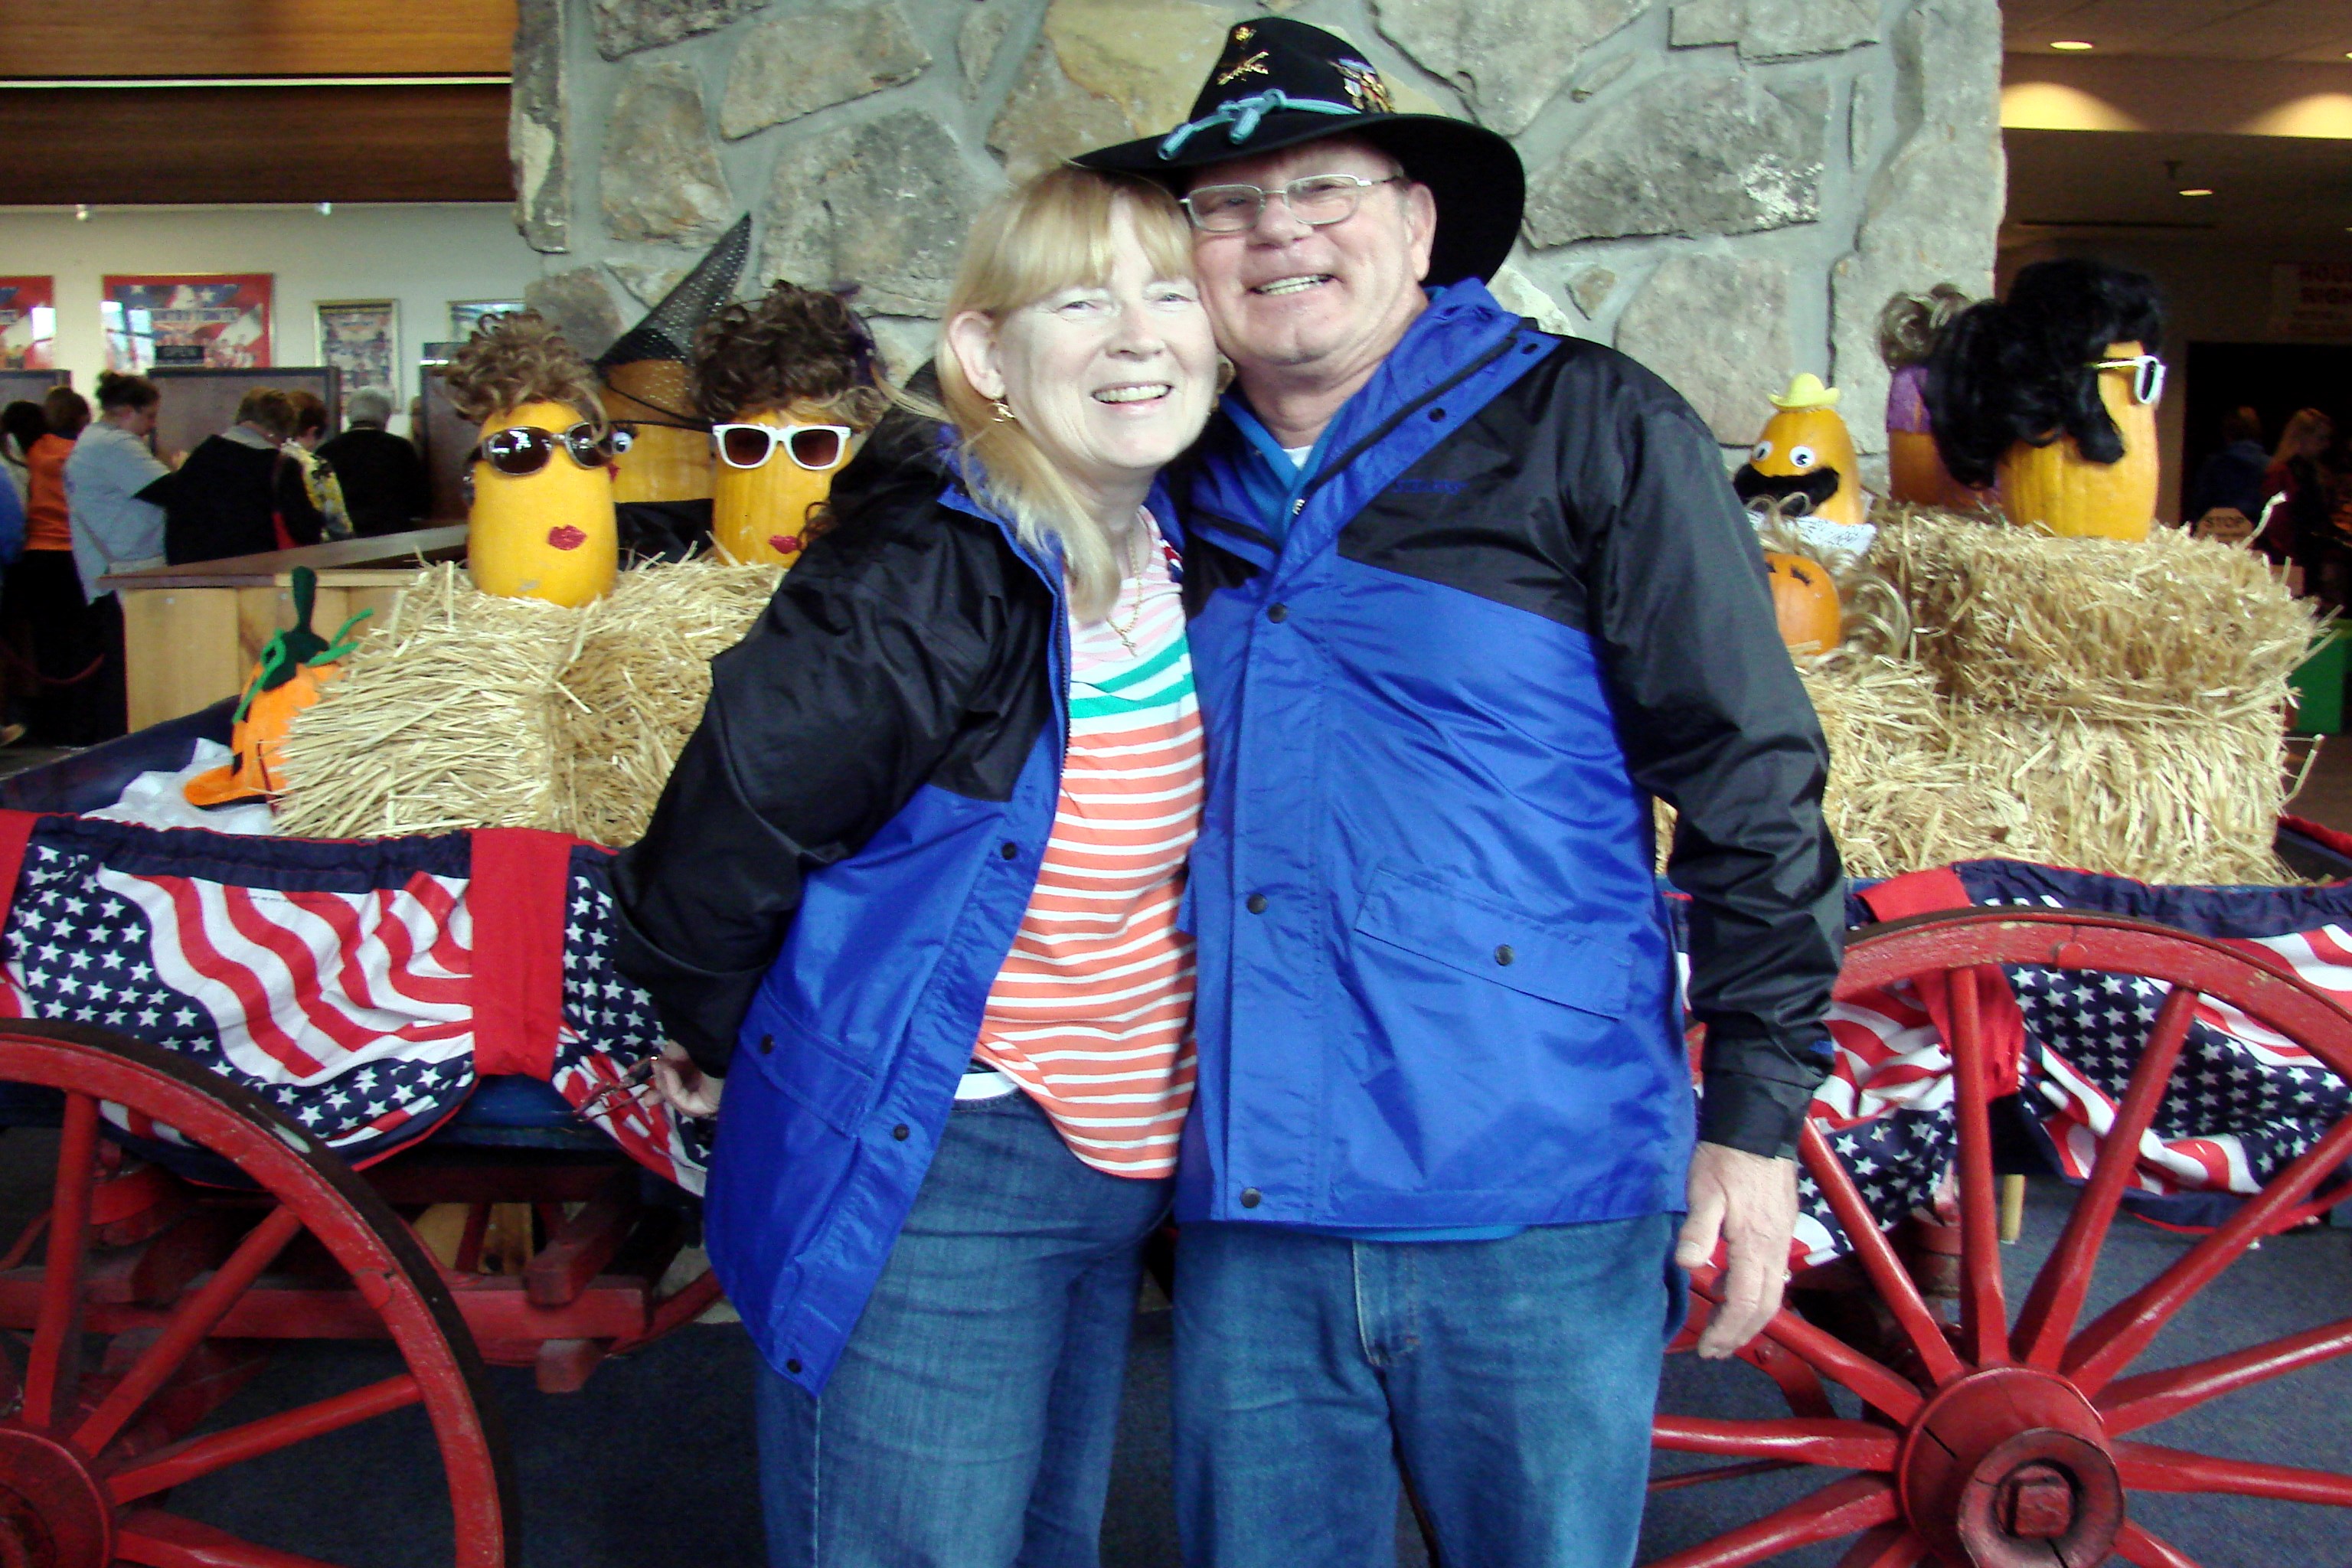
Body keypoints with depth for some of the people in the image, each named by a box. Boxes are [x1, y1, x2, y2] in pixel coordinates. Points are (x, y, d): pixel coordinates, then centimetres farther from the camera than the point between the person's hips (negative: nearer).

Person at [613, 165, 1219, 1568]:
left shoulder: (1174, 555, 2)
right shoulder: (925, 577, -23)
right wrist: (732, 1051, 0)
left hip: (1116, 1174, 8)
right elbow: (728, 834, -16)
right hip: (925, 1178, -7)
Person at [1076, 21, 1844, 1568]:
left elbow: (1752, 784, -4)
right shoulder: (1188, 484, 11)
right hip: (1251, 1206, 5)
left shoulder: (1591, 427, -2)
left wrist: (1757, 1113, -7)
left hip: (1536, 1208, -4)